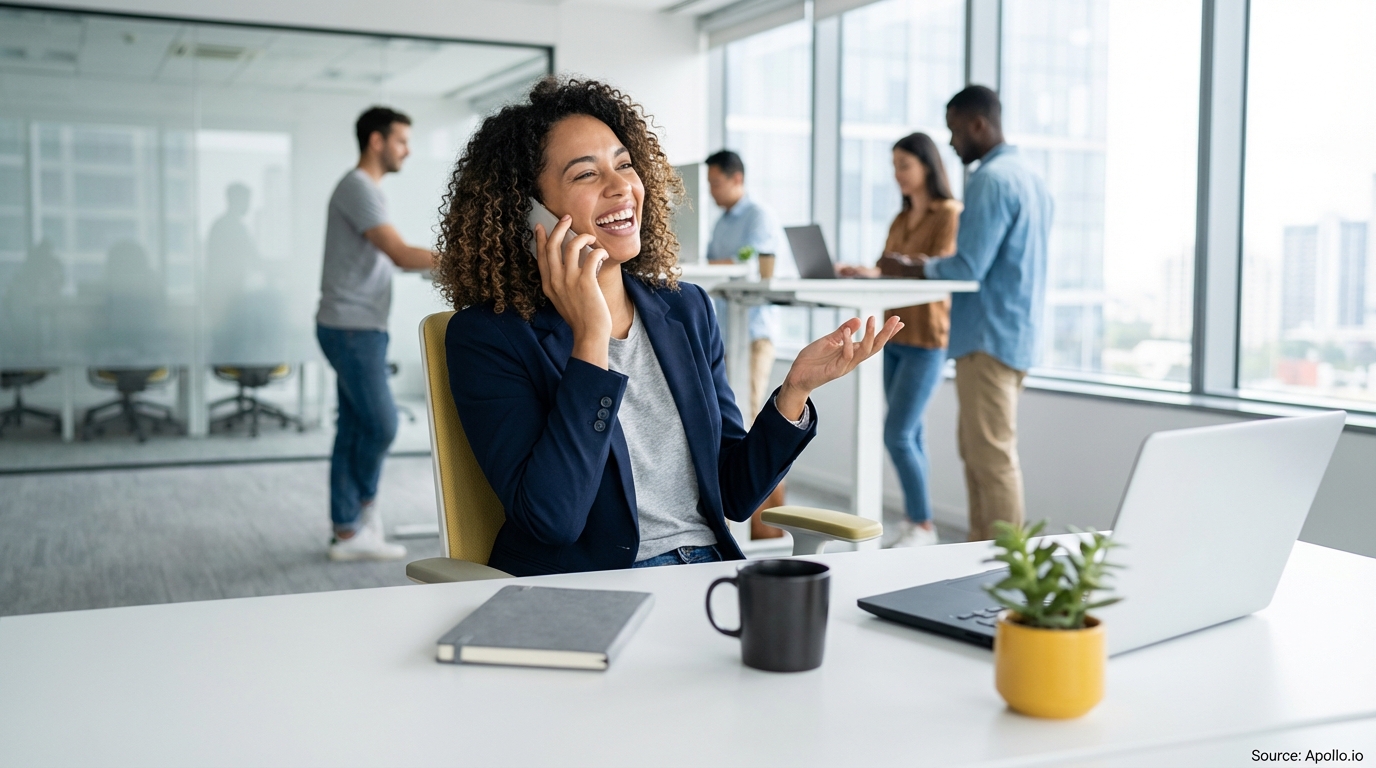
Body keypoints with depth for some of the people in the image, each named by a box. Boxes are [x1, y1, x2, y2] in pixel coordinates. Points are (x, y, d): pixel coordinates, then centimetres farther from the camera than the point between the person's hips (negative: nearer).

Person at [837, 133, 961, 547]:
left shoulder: (950, 214, -7)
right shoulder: (901, 219, 16)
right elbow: (885, 269, 12)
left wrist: (880, 271, -29)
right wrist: (854, 271, -8)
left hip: (927, 339, -7)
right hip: (896, 336, 7)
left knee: (897, 434, -10)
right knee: (910, 434, 9)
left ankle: (922, 525, 2)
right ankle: (912, 520, 15)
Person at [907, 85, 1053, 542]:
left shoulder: (990, 181, -15)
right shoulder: (1030, 178, 15)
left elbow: (967, 269, -21)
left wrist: (924, 267, -4)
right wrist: (933, 265, 13)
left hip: (989, 338, -10)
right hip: (1018, 333, 10)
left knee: (992, 457, -5)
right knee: (975, 448, 16)